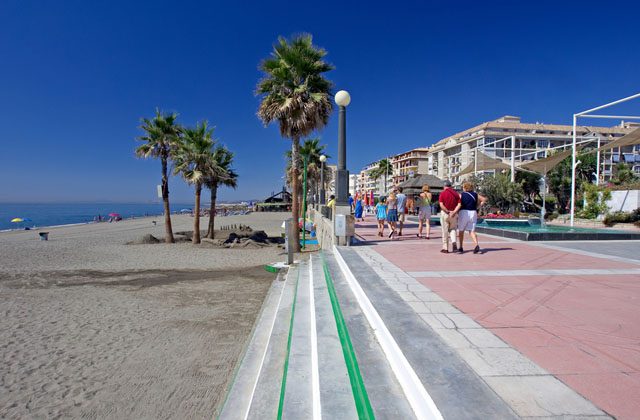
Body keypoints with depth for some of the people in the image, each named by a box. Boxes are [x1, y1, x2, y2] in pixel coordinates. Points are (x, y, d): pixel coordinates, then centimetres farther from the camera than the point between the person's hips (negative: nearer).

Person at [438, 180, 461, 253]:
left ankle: (445, 248, 10)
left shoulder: (442, 193, -5)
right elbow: (459, 205, -4)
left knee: (445, 231, 5)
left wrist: (447, 211, -11)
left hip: (444, 213, -3)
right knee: (453, 229, 18)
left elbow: (441, 205, -16)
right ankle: (454, 243, -4)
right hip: (454, 214, 3)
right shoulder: (456, 193, 6)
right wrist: (453, 212, -12)